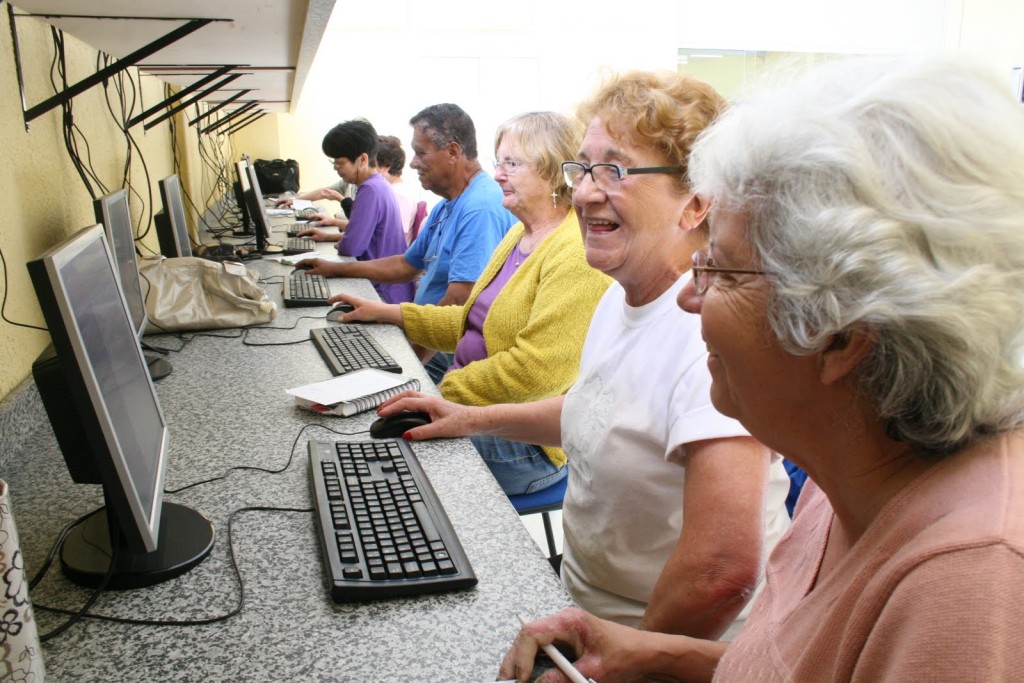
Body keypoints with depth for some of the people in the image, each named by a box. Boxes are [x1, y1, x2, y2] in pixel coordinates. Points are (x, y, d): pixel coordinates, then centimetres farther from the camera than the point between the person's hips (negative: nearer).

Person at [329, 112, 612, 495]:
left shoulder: (577, 255, -20)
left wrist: (445, 391, -18)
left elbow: (537, 370, -26)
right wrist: (385, 313, 11)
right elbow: (473, 321, 18)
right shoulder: (520, 234, 12)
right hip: (475, 412, 9)